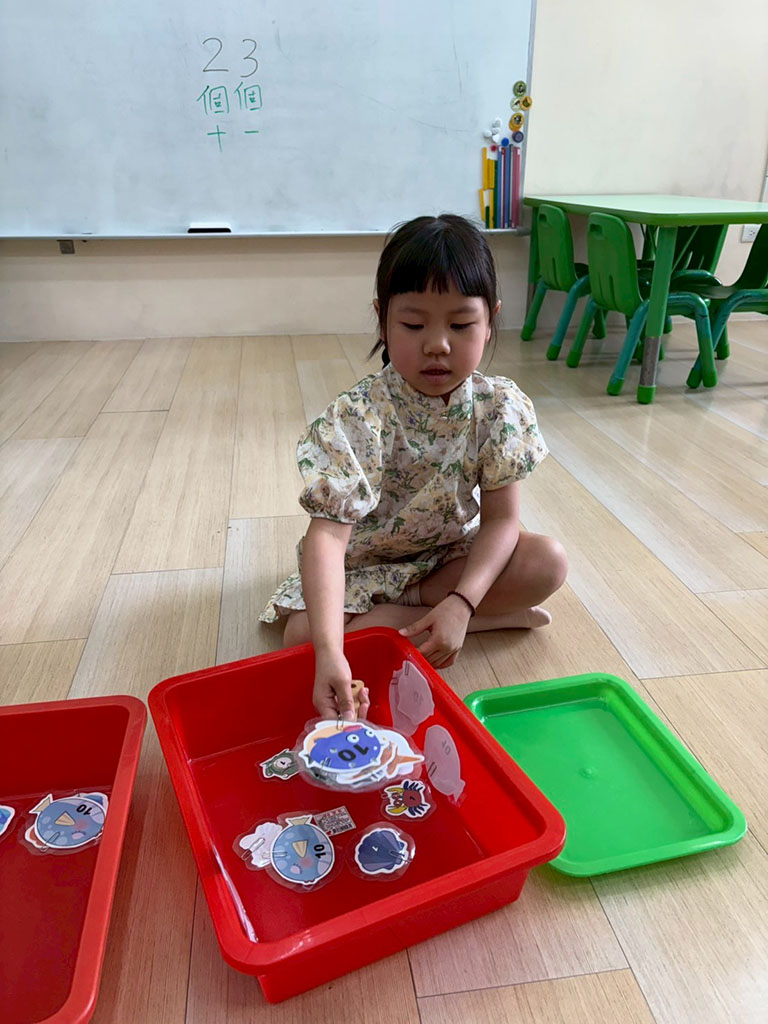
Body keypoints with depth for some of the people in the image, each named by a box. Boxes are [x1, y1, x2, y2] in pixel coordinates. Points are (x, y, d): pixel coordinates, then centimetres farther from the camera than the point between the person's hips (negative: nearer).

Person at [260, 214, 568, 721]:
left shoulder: (501, 405, -16)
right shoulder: (356, 417, -27)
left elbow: (501, 517, -14)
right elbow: (328, 533, -37)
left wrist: (461, 603, -31)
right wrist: (329, 653, -50)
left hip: (454, 555, 1)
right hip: (362, 565, -1)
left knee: (548, 561, -20)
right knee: (303, 634, -29)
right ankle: (493, 617, -17)